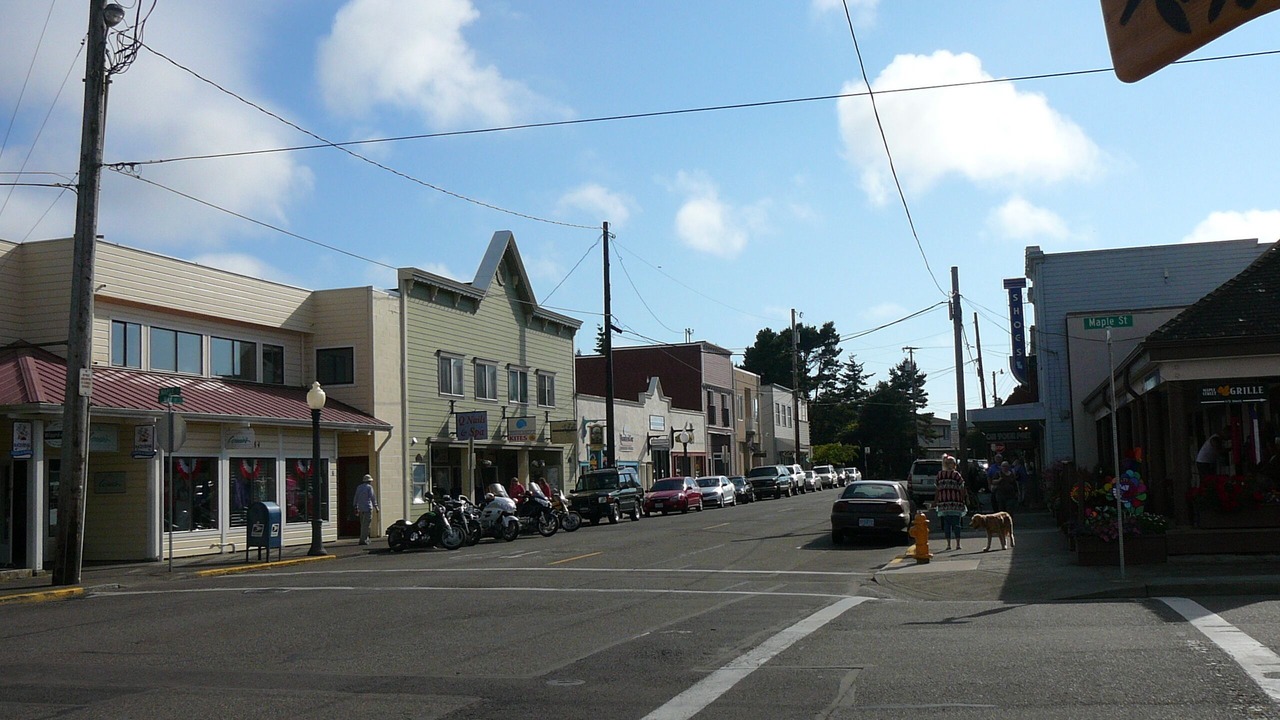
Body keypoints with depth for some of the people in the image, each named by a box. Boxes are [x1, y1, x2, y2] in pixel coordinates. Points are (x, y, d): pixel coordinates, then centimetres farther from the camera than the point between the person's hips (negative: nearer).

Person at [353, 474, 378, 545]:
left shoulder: (359, 487, 14)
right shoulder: (369, 487, -5)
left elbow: (356, 498, 14)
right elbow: (372, 497, -10)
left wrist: (356, 508, 17)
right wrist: (376, 506, -3)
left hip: (360, 508, 7)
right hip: (368, 507, -7)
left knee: (363, 524, 14)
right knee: (366, 525, -6)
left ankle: (366, 539, 17)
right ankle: (363, 540, -11)